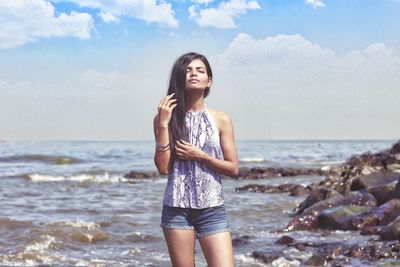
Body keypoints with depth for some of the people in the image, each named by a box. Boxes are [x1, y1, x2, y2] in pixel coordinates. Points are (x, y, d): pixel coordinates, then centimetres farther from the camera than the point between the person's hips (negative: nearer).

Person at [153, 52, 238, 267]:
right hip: (176, 208, 0)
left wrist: (200, 156, -10)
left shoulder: (221, 119, 2)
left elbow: (233, 168, 3)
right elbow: (163, 167, -6)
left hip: (212, 208, 0)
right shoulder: (166, 117, 2)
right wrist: (163, 124, -10)